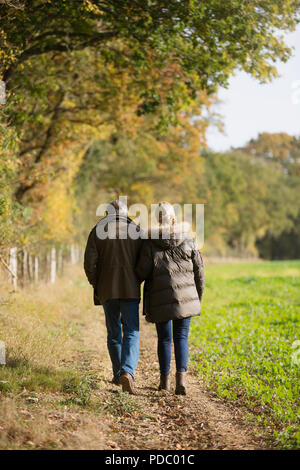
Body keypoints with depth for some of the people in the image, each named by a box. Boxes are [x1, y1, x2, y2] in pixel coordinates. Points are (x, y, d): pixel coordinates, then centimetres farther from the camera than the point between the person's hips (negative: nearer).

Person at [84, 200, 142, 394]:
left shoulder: (98, 231, 1)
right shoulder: (135, 230, 1)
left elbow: (90, 263, -3)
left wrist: (97, 286, 9)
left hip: (107, 291, 1)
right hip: (130, 290, -1)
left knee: (113, 334, 15)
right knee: (131, 332, -2)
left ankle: (118, 375, 22)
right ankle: (128, 372, -23)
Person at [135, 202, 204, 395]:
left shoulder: (150, 243, -7)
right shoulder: (188, 240, 0)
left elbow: (142, 272, -7)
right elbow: (199, 272, 5)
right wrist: (198, 298, 16)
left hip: (160, 301, -1)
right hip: (185, 298, 1)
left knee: (164, 338, 13)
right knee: (181, 337, 6)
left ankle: (165, 379, 20)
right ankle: (181, 377, -13)